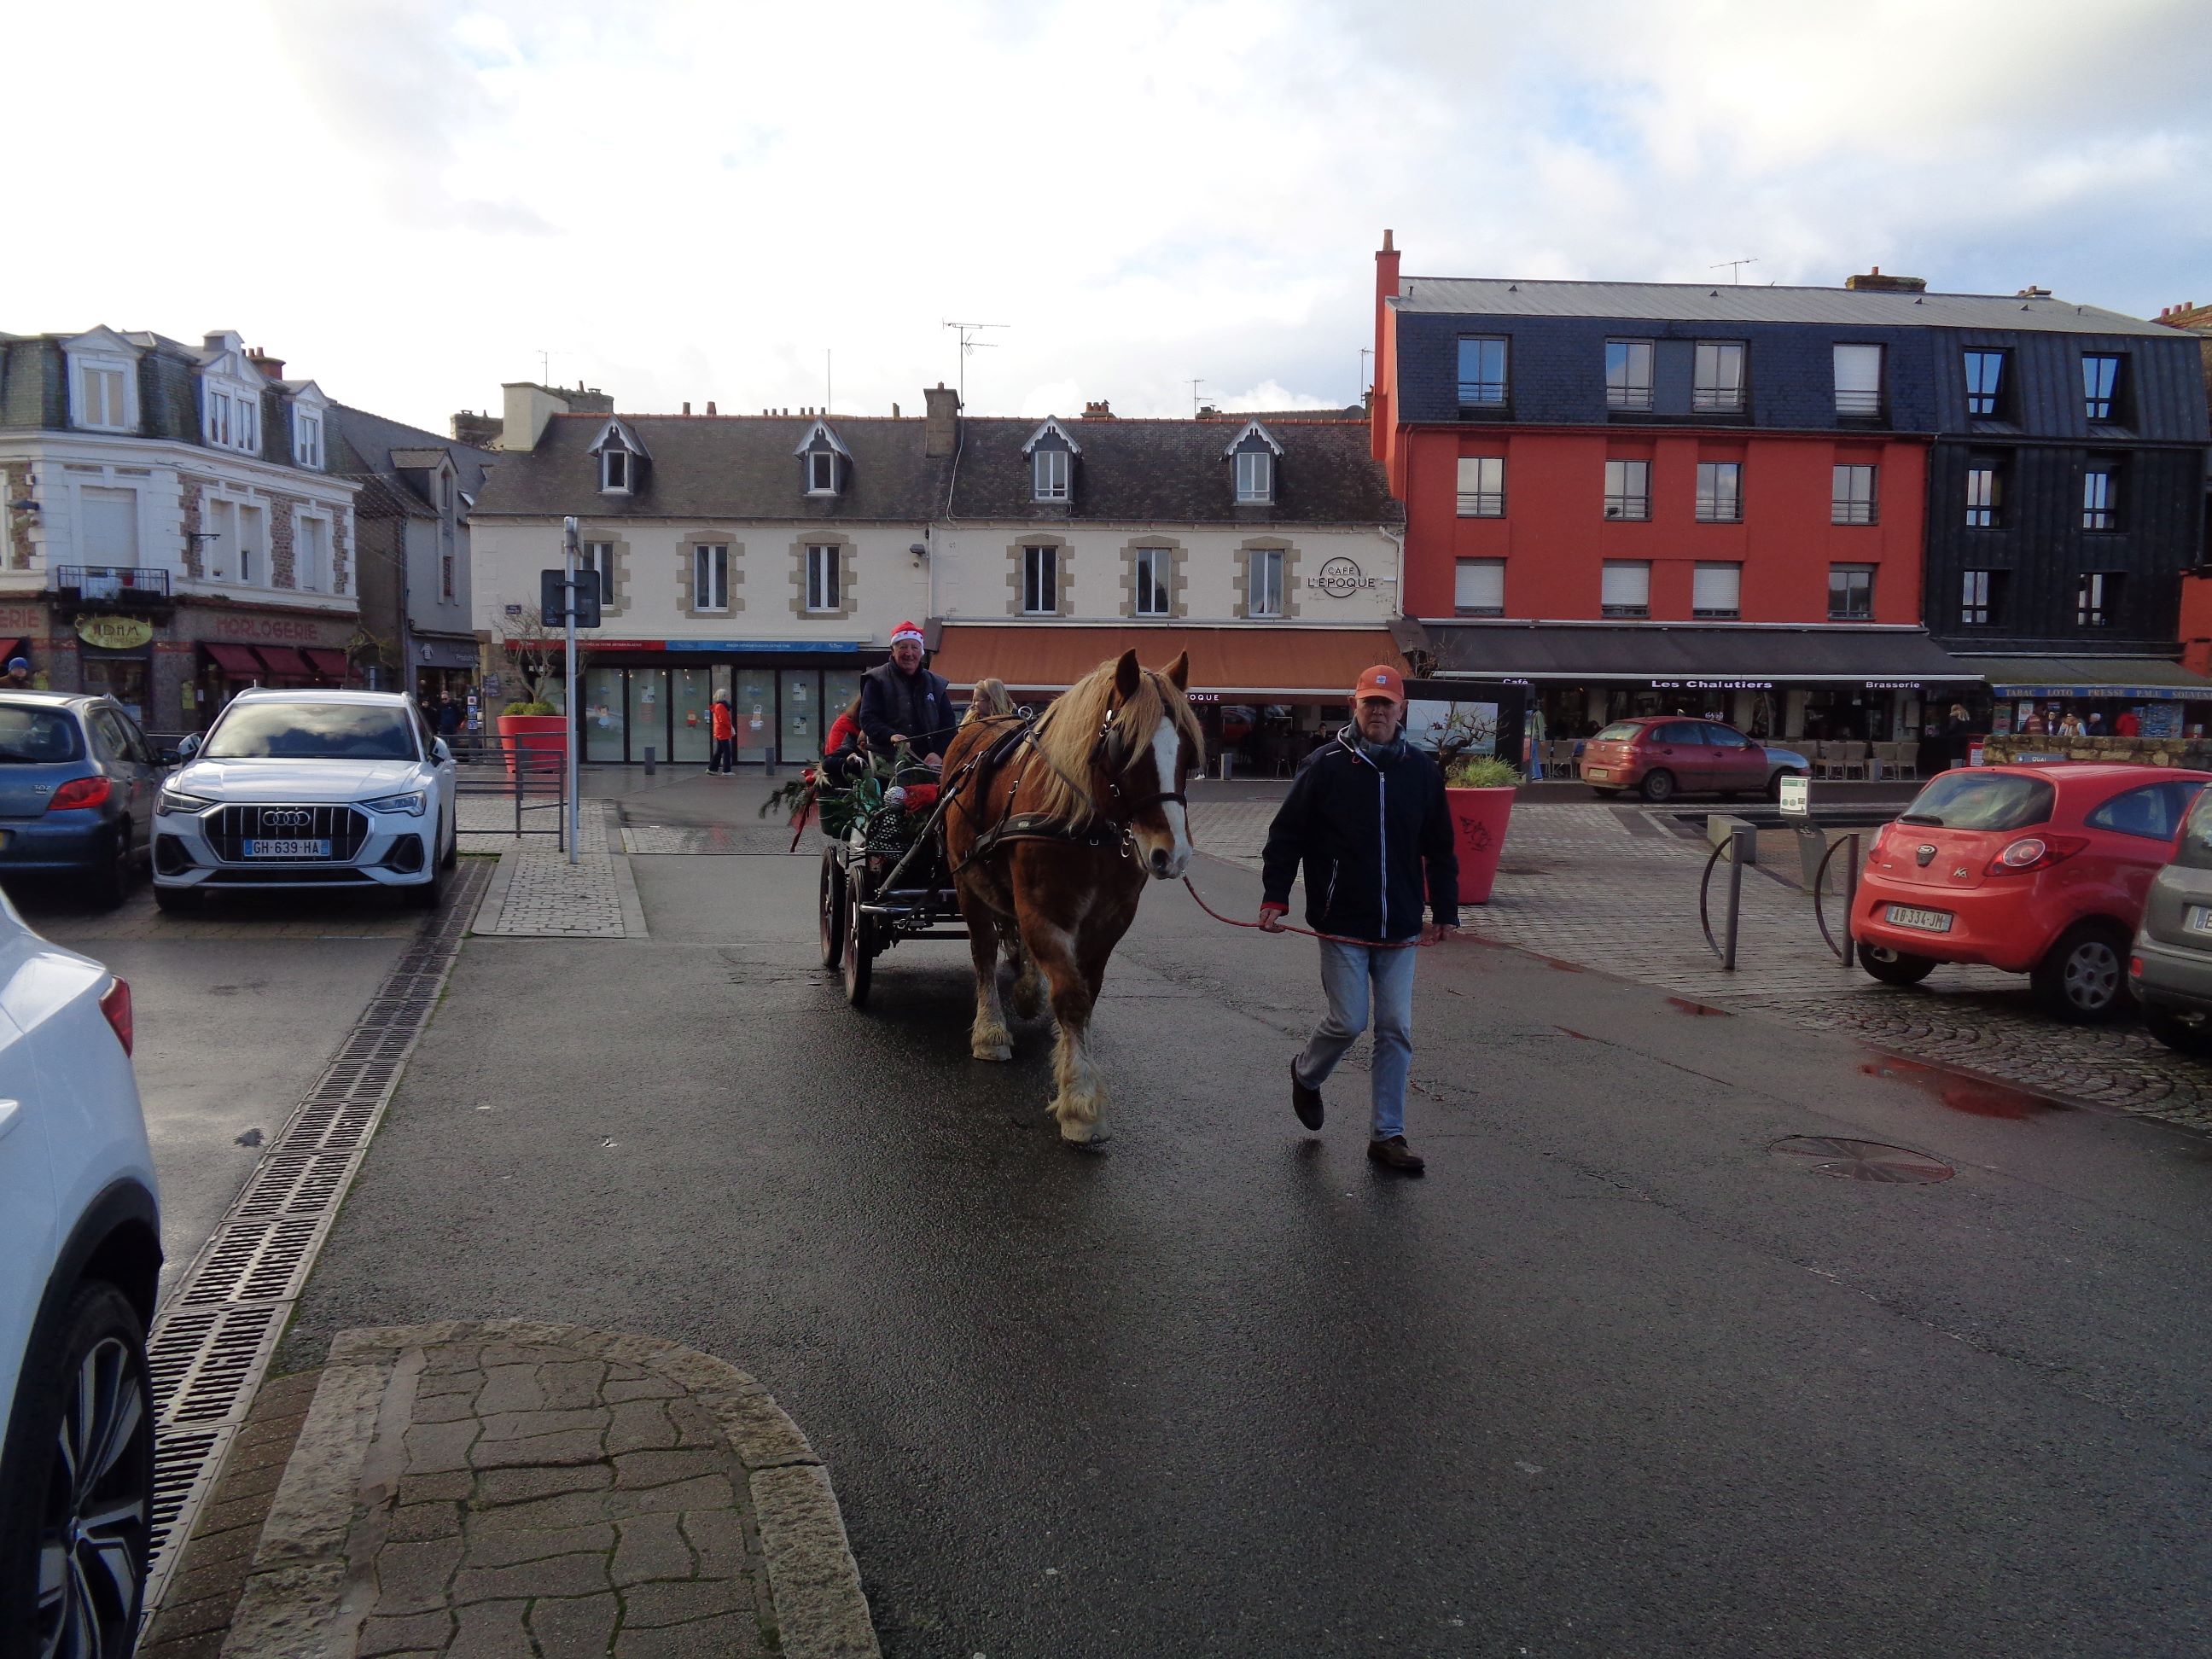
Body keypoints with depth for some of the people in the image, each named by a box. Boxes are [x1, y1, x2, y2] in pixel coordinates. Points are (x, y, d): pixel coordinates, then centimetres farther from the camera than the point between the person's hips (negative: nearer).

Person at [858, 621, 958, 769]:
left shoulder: (936, 683, 18)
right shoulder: (877, 680, 7)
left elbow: (948, 724, 14)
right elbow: (867, 719, -3)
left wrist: (940, 754, -5)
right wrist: (890, 736, -23)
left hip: (929, 763, 3)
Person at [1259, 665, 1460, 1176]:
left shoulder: (1422, 771, 5)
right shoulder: (1326, 765, -4)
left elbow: (1440, 850, 13)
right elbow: (1286, 836, -1)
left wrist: (1445, 913, 12)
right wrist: (1275, 898, -8)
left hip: (1400, 928, 3)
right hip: (1342, 925, -3)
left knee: (1397, 1031, 3)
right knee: (1348, 1022, -4)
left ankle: (1387, 1135, 13)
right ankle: (1306, 1075, 29)